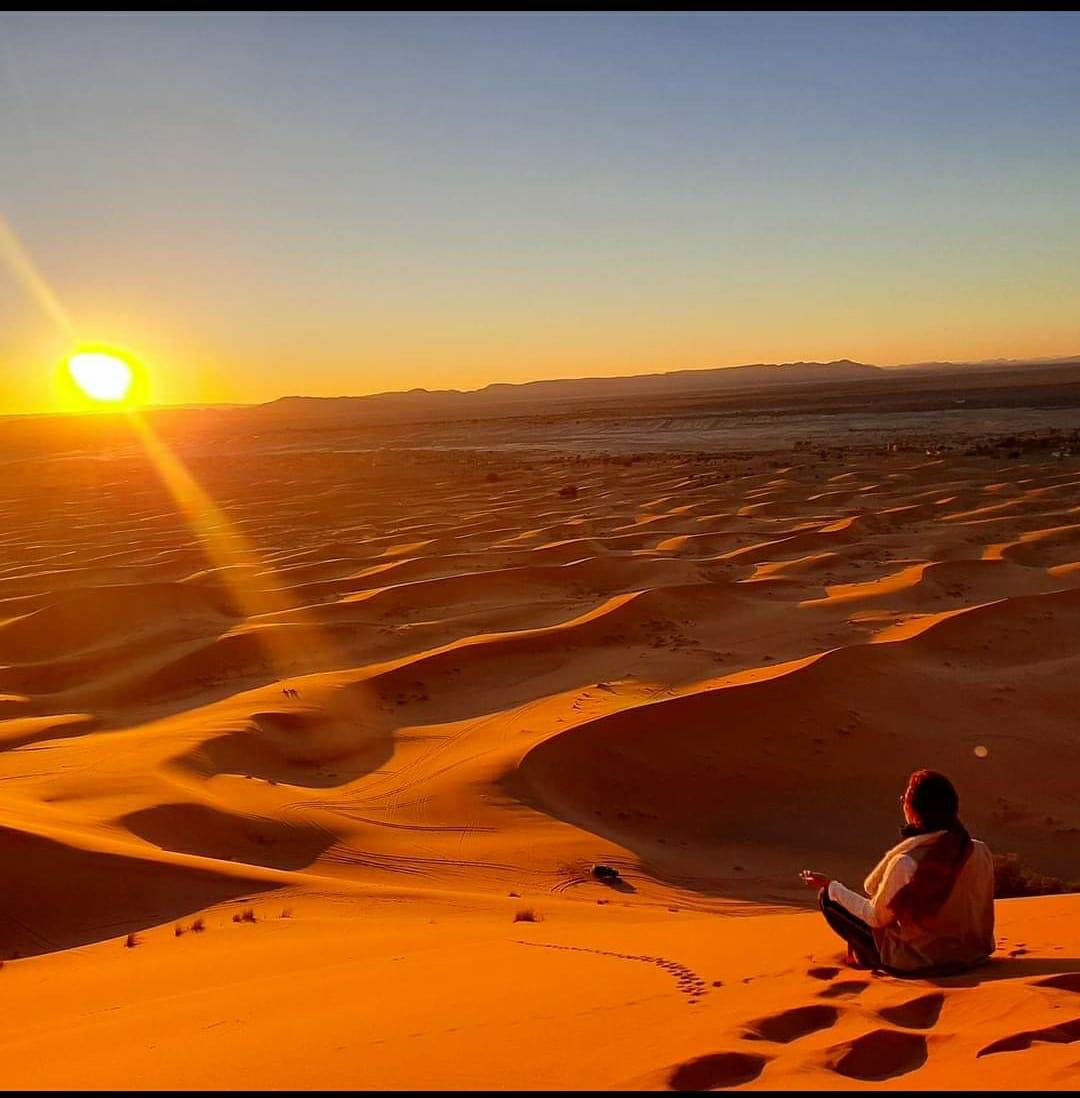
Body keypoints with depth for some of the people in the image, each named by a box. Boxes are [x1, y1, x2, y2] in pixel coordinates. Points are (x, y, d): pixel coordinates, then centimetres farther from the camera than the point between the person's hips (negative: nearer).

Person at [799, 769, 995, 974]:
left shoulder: (905, 862, -27)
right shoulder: (980, 851, -13)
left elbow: (877, 917, -12)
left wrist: (830, 886, -1)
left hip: (917, 961, -6)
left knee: (828, 897, 5)